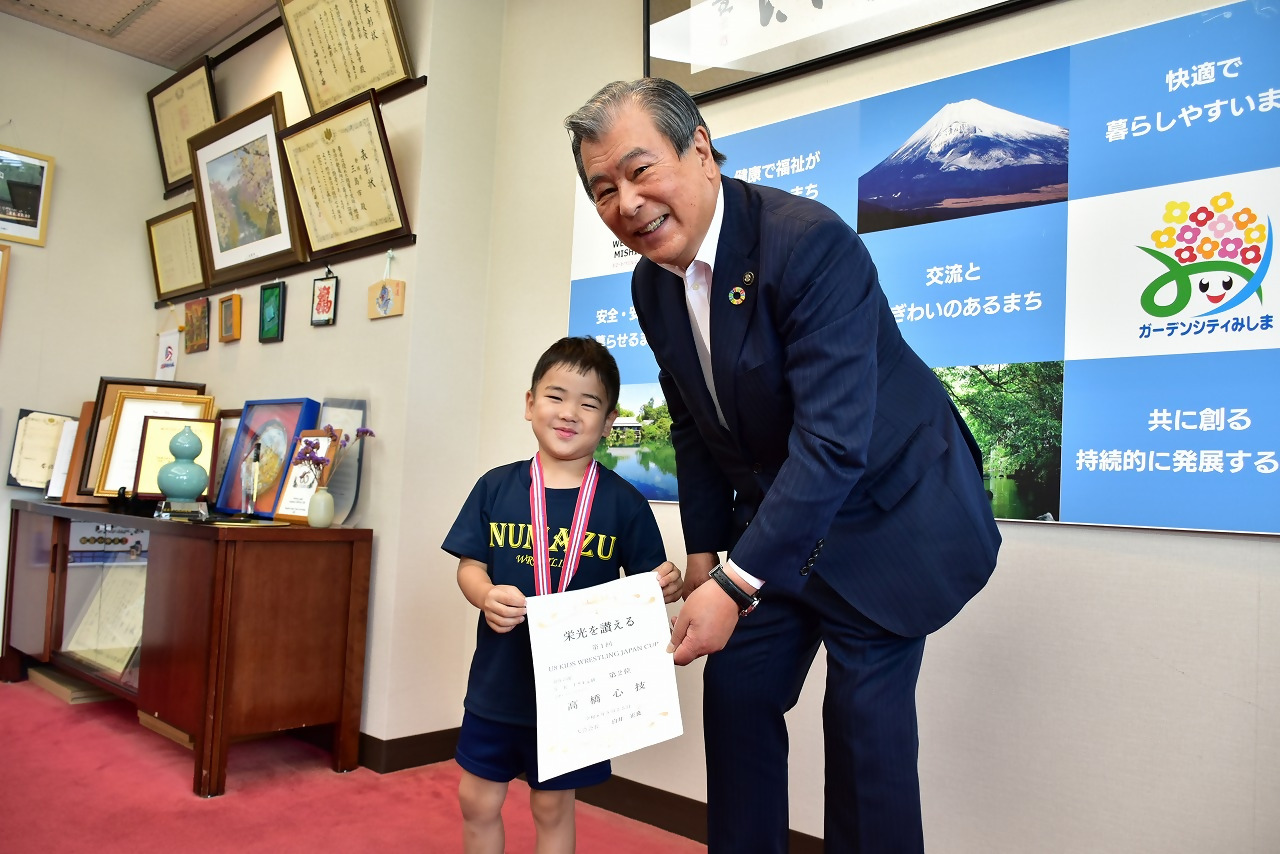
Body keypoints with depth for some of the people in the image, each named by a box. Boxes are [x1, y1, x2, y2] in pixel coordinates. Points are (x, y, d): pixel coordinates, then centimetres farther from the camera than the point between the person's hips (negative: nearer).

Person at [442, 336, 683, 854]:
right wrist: (486, 596, -20)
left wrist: (663, 587, -23)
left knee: (552, 809, 15)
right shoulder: (497, 487, -2)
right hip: (499, 679, 2)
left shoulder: (623, 502, -6)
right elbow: (469, 566, 1)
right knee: (477, 801, 16)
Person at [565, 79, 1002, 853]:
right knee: (736, 689, 10)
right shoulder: (651, 283, -3)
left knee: (866, 715, -3)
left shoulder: (810, 241, -27)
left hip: (887, 513, -6)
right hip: (773, 514, 7)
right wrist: (706, 551, 4)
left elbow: (833, 438, -32)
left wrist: (735, 585, -33)